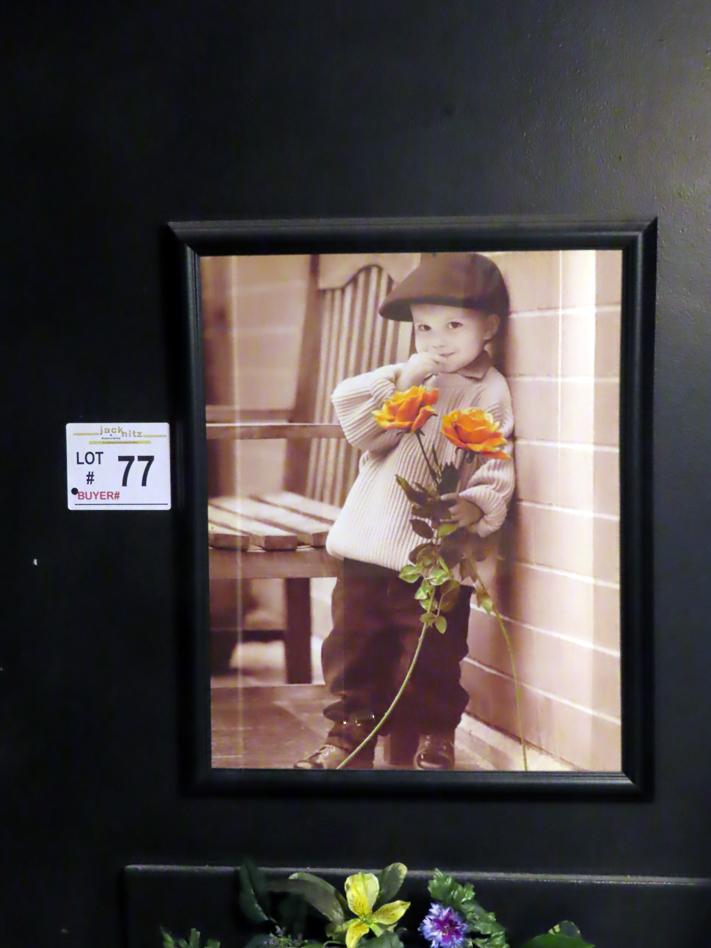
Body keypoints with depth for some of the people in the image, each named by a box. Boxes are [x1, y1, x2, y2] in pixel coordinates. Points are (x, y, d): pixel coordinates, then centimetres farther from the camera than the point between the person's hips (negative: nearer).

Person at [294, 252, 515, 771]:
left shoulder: (489, 392, -5)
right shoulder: (409, 377, 10)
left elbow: (495, 469, -12)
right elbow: (359, 426, -2)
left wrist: (475, 505, -31)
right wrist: (400, 380, -13)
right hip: (368, 547, 5)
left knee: (431, 658, 7)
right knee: (353, 642, 14)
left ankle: (435, 733, 31)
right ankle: (353, 727, 32)